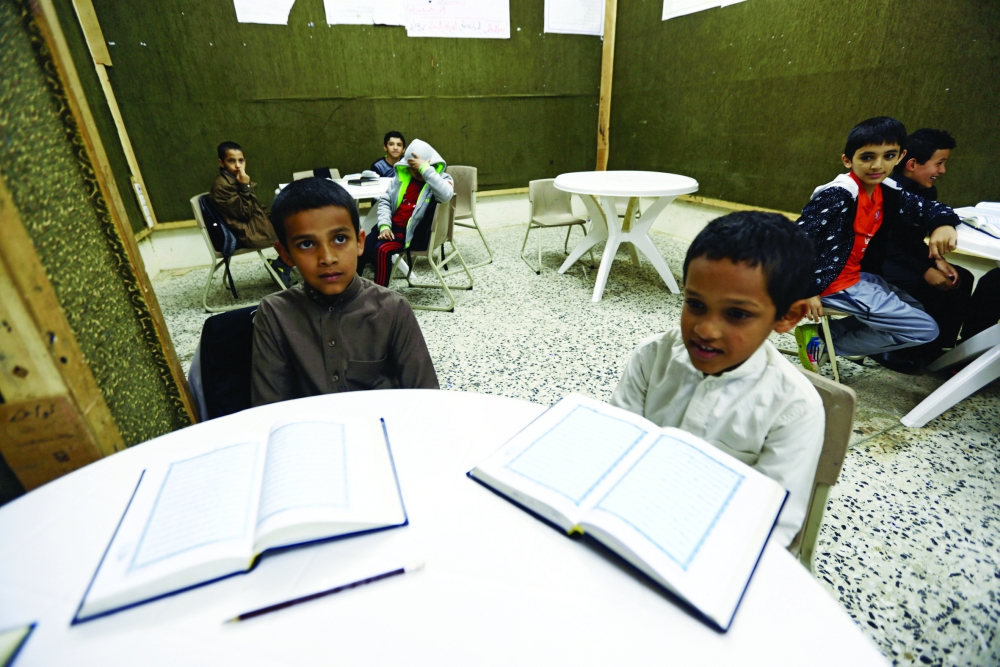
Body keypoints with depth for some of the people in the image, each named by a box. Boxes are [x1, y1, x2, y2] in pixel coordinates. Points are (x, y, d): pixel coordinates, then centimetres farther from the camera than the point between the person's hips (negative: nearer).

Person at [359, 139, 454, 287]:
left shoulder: (442, 179, -3)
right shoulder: (401, 177, 9)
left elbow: (446, 195, -28)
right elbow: (385, 201, 9)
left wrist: (424, 169, -26)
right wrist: (384, 226, -8)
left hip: (415, 233, -5)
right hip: (392, 226, 5)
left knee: (381, 249, -28)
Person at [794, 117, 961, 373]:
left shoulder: (888, 192, 5)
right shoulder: (839, 195, -21)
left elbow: (927, 208, 16)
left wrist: (943, 223, -8)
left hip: (858, 275, 10)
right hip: (833, 283, -10)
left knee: (919, 310, 26)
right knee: (925, 329, -1)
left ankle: (830, 332, 11)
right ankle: (824, 338, -2)